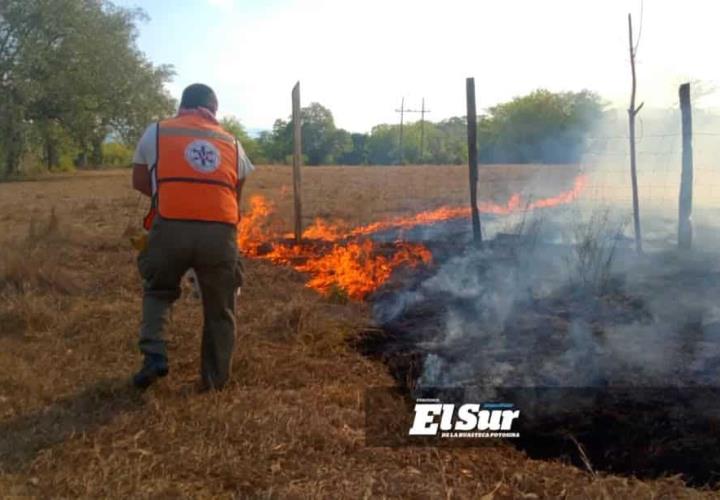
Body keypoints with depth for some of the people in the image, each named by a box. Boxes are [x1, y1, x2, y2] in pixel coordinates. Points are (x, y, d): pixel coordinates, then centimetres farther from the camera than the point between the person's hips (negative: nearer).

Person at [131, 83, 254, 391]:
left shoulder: (157, 132, 17)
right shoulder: (231, 142, 21)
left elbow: (139, 182, 22)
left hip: (171, 228, 0)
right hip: (220, 232, 1)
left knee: (157, 292, 24)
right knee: (219, 309, 15)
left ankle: (154, 355, 7)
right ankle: (215, 381, 21)